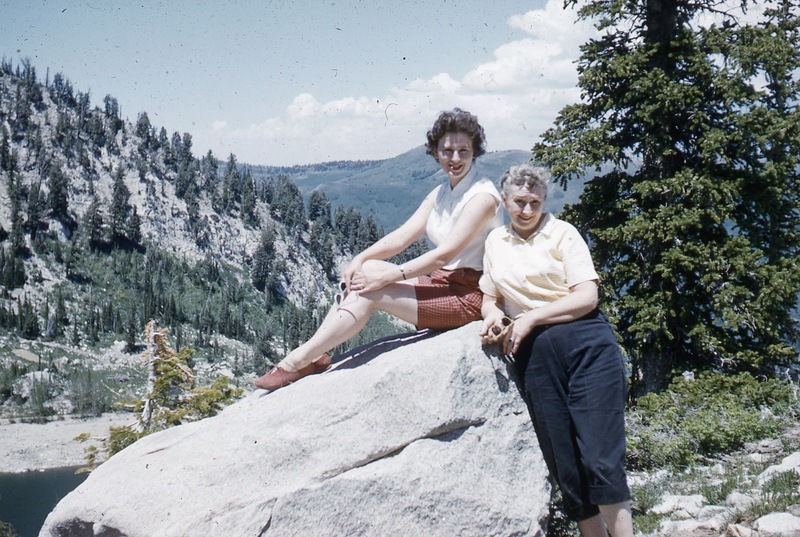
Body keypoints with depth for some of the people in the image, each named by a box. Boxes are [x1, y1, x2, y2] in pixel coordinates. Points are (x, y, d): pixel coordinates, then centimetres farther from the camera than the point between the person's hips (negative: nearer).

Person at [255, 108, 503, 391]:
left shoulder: (482, 195, -14)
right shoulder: (440, 193, 13)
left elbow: (446, 253, -22)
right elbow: (402, 235, 4)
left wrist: (389, 276, -24)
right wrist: (361, 258, -13)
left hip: (469, 295, -8)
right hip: (442, 282, 8)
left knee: (369, 291, -18)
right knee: (367, 269, -9)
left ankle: (299, 361, -16)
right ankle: (315, 355, -15)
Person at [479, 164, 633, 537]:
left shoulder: (562, 233, 3)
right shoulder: (494, 242, 15)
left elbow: (587, 297, -4)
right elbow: (490, 296, 24)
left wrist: (530, 318, -11)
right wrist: (492, 314, 0)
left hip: (585, 344, -4)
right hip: (534, 356, 4)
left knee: (601, 457, -10)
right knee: (564, 464, 4)